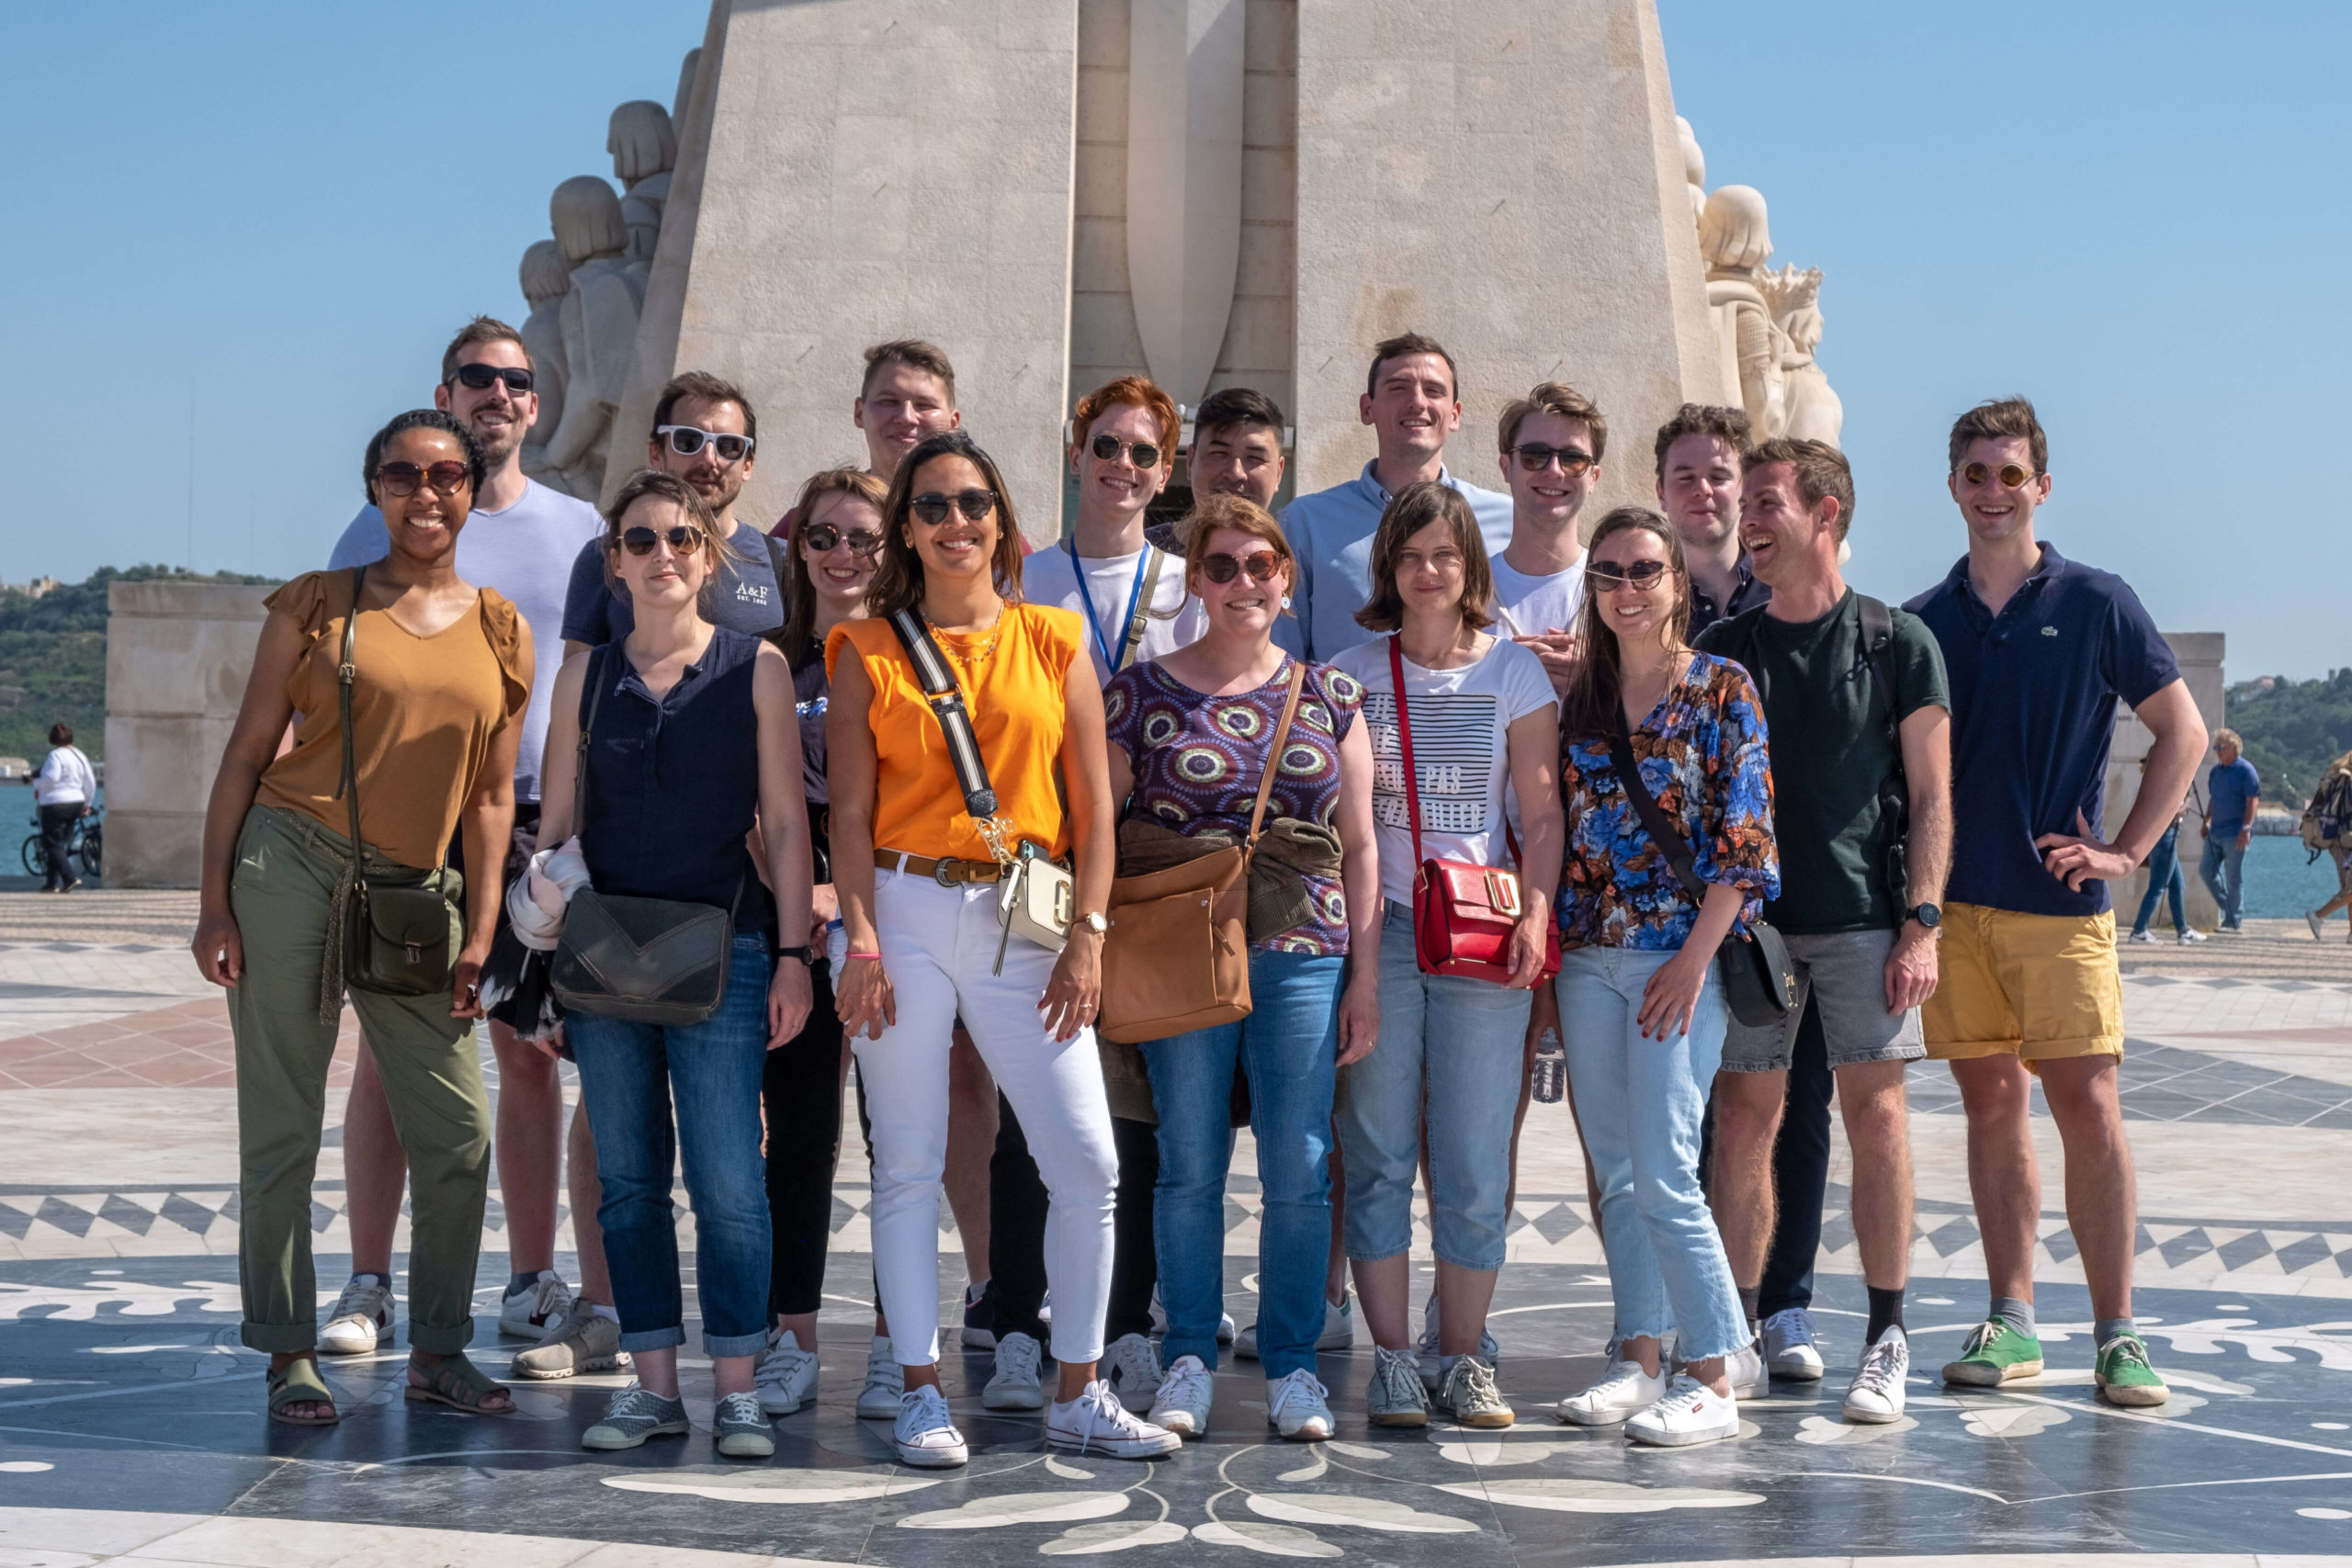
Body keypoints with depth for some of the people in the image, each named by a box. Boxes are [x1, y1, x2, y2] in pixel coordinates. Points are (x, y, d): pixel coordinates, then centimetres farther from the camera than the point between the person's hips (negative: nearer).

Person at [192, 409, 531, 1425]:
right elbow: (246, 758, 3)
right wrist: (214, 902, -3)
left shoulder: (502, 631, 9)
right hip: (291, 871, -2)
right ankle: (289, 1352, 14)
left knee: (459, 1136, 1)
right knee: (281, 1129, 1)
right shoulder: (317, 605, 3)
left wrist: (480, 934, 2)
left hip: (415, 895, 3)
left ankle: (437, 1349, 17)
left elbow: (492, 796, 8)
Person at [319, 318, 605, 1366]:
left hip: (538, 819, 2)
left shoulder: (579, 529, 10)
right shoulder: (386, 524, 4)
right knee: (390, 1051, 0)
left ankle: (532, 1282, 14)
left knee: (527, 1053, 5)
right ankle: (367, 1287, 9)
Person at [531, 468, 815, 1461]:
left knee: (727, 1178, -6)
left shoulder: (755, 668, 2)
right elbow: (557, 820, 12)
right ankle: (653, 1385, 14)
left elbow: (785, 821, 2)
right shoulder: (586, 674, 9)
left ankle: (736, 1387, 3)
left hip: (720, 950, -3)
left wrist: (791, 953, -4)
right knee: (628, 1177, 6)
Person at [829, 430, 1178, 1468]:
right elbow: (850, 812, 2)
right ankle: (921, 1396, 13)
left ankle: (1078, 1397, 10)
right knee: (908, 1164, 3)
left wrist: (1087, 937, -3)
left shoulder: (1052, 642, 10)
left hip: (1023, 923, 1)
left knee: (1089, 1162, -3)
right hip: (905, 914, -1)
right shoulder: (867, 651, 7)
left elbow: (1093, 808, 6)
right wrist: (862, 943, -9)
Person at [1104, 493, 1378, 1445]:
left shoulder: (1330, 698, 10)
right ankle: (1188, 1360, 17)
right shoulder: (1141, 693, 4)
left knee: (1300, 1169, 2)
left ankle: (1290, 1364, 15)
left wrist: (1365, 974, 5)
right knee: (1189, 1164, 4)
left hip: (1305, 955, 1)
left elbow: (1360, 845, 10)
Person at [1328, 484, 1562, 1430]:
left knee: (1475, 1156, -1)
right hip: (1377, 927, 1)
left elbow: (1542, 815, 6)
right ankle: (1390, 1357, 6)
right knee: (1379, 1148, -1)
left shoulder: (1516, 672, 9)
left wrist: (1535, 915, -8)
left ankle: (1462, 1358, 9)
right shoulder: (1350, 675, 10)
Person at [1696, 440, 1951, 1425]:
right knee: (1742, 1121, 2)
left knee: (1875, 1116, -4)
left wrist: (1922, 921, -6)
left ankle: (1886, 1337, 4)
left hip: (1866, 918, -2)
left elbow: (1931, 797, 1)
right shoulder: (1722, 648, 10)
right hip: (1748, 917, 3)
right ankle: (1738, 1325, 12)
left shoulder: (1899, 643, 3)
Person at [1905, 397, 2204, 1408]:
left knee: (2087, 1107, -6)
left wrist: (2126, 850, -2)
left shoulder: (2096, 604, 2)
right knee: (1991, 1105, 6)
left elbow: (2183, 732, 6)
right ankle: (2011, 1322, 12)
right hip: (1954, 903, 3)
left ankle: (2117, 1333, 1)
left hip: (2059, 902, -3)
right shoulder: (1922, 623, 9)